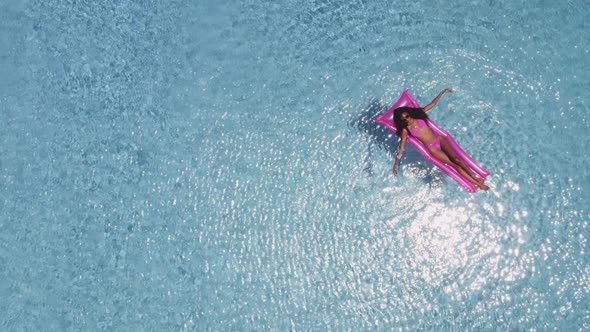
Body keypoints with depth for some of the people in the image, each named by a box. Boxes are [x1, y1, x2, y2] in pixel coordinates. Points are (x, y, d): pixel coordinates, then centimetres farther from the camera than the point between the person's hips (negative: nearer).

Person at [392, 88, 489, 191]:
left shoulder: (418, 115, 1)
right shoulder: (405, 130, -6)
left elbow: (432, 104, 7)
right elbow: (402, 147, -6)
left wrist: (442, 92, 4)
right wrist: (396, 163, -11)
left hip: (439, 139, 3)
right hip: (432, 148, -3)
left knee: (455, 158, -15)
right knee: (452, 164, -10)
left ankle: (475, 176, -11)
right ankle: (476, 183, -10)